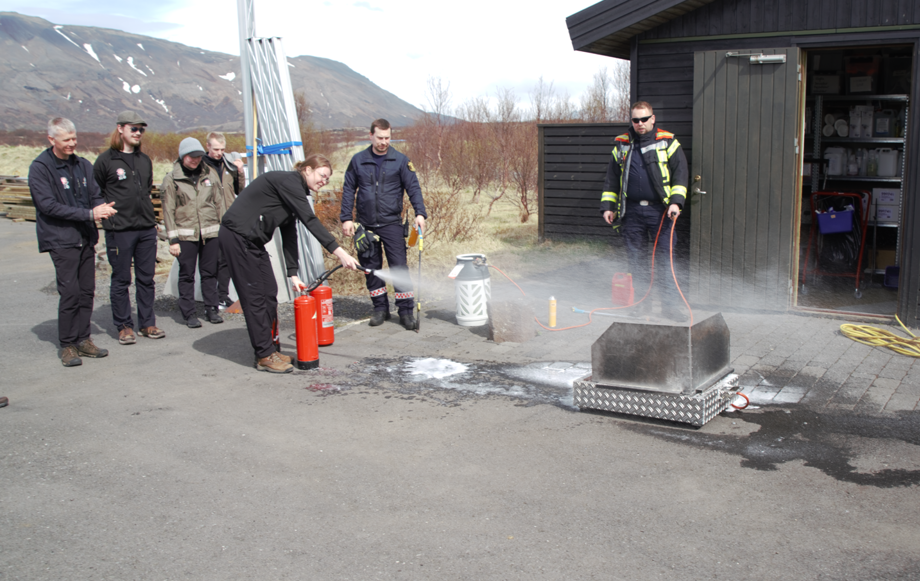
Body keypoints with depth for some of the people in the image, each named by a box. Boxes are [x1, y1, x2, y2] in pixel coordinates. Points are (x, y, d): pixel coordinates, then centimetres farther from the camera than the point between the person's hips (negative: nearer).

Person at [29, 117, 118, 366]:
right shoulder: (40, 168, -7)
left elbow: (95, 195, 13)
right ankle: (67, 345, 3)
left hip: (86, 238, 6)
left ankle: (83, 339, 18)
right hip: (60, 240, -6)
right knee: (70, 292, -8)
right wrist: (89, 214, -19)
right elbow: (48, 205, -15)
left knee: (87, 291, 8)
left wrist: (102, 207, -13)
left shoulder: (83, 165, 11)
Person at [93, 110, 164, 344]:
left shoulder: (145, 160, 13)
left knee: (146, 278, 10)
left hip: (147, 229, 5)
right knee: (121, 280, 3)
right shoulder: (106, 160, -5)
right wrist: (108, 213, -3)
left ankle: (147, 323, 20)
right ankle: (124, 326, 12)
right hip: (119, 230, -5)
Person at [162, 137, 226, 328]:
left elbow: (220, 201, 12)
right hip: (186, 235, -2)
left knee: (210, 272, 7)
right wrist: (172, 239, -6)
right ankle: (189, 314, 9)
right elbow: (168, 210, 0)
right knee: (186, 274, 1)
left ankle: (211, 310, 18)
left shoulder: (210, 173, 8)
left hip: (211, 232, 2)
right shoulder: (172, 178, 0)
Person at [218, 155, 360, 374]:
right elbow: (310, 221, -23)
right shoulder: (288, 181, -14)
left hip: (252, 240, 10)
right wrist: (338, 251, -27)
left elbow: (289, 235, 13)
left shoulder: (295, 191, 15)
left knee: (270, 293, 10)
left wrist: (292, 273, 6)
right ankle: (265, 356, 2)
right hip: (238, 236, -10)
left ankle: (271, 349, 19)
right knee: (255, 296, -5)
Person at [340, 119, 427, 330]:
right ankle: (380, 308, 21)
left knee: (399, 266, -5)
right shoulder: (358, 161, 6)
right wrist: (346, 218, 3)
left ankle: (406, 310, 2)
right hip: (365, 225, 2)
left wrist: (419, 213, -14)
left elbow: (413, 188, -1)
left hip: (391, 223, -2)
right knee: (371, 267, 8)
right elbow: (348, 191, 9)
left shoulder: (400, 160, 1)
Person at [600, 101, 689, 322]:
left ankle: (670, 304, 2)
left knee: (665, 256, -4)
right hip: (632, 210, 3)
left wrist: (676, 201, -10)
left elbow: (680, 173, 2)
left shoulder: (667, 142, 4)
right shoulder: (622, 145, 13)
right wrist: (607, 206, 10)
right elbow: (611, 179, 17)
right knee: (636, 256, 6)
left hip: (659, 210, -3)